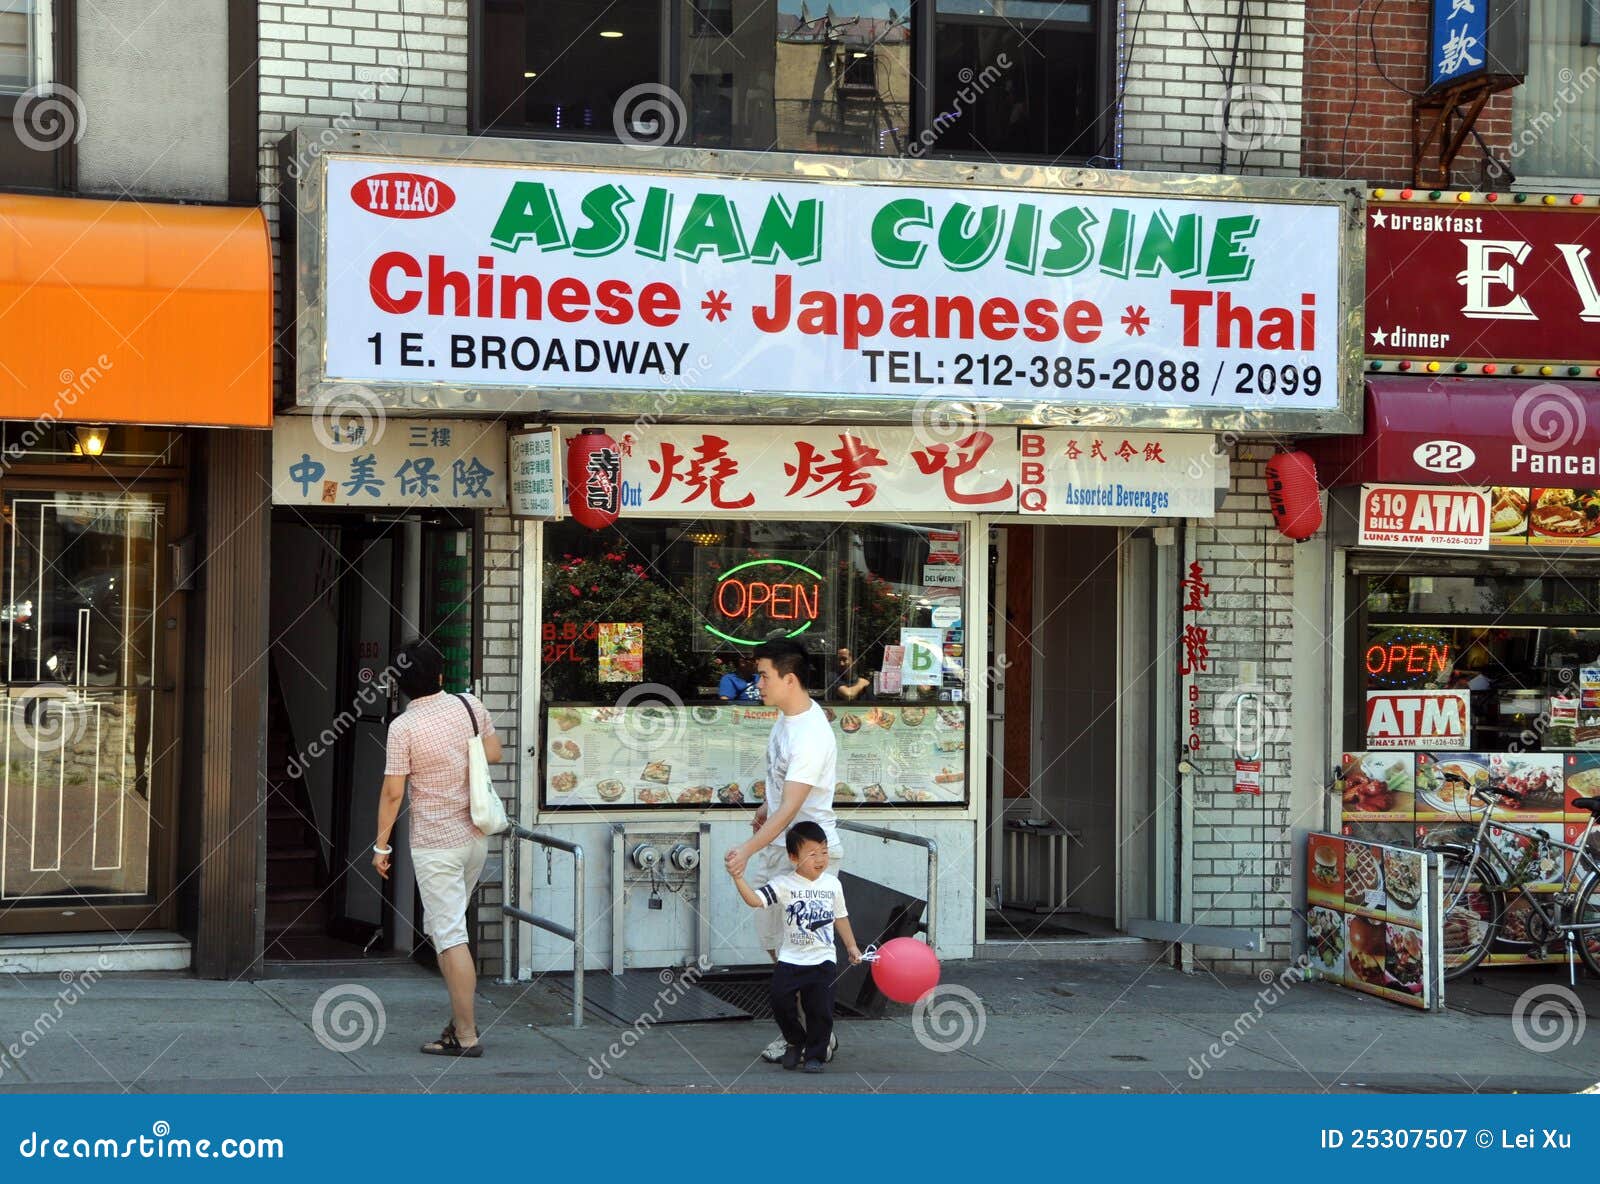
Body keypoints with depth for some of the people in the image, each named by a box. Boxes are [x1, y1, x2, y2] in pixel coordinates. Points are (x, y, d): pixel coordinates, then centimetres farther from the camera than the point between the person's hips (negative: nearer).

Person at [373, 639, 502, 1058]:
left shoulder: (403, 727, -15)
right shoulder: (469, 706, 0)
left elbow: (393, 792, -13)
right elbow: (494, 753, 13)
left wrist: (381, 844, -3)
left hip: (435, 843, -6)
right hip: (476, 836, 6)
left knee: (450, 936, -4)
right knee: (441, 926, 20)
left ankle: (466, 1035, -4)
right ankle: (462, 1017, 19)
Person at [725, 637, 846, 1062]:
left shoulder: (812, 737, -27)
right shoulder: (787, 713, 3)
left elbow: (789, 810, -32)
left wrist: (748, 850, -39)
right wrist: (766, 806, 30)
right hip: (776, 846, 10)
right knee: (772, 939, 14)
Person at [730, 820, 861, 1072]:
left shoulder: (832, 884, 3)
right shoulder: (783, 884, -9)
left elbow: (840, 917, 16)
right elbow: (755, 900, -22)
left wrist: (851, 947, 18)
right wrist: (737, 877, -36)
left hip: (823, 959, 1)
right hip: (790, 959, -1)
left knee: (821, 1009, -3)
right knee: (781, 1002, -5)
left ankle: (815, 1055, 15)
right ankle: (795, 1042, 22)